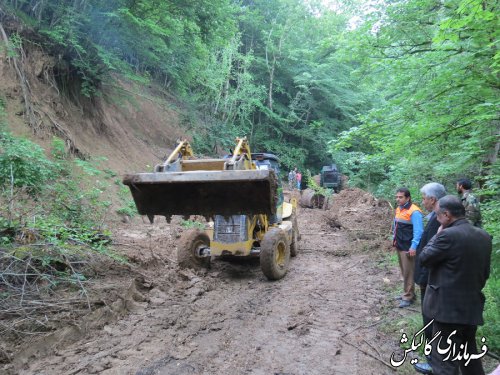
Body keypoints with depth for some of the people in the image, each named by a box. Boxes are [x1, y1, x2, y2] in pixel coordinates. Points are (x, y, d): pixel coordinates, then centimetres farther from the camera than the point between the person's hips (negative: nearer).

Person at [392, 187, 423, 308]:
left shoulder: (414, 212, -17)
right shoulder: (398, 209, 10)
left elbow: (418, 231, -20)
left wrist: (414, 246, -24)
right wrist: (395, 240, 19)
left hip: (408, 248, -8)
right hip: (399, 246, 9)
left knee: (408, 272, 0)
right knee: (404, 271, 17)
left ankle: (408, 297, 9)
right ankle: (407, 293, 28)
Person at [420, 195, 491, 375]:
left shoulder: (449, 235, -21)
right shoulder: (484, 236, 4)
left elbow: (424, 258, -10)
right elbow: (485, 272, 12)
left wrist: (438, 234, -1)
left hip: (448, 308, -8)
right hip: (473, 306, 8)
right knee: (469, 354, 26)